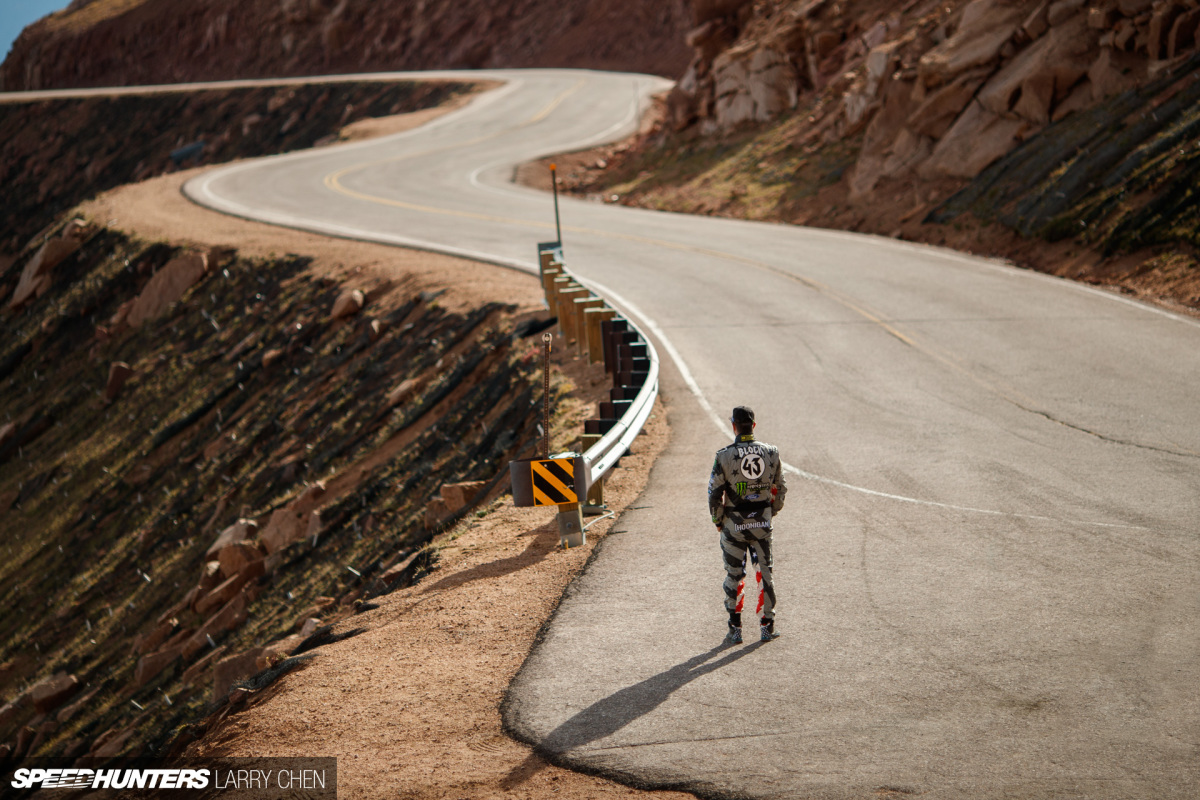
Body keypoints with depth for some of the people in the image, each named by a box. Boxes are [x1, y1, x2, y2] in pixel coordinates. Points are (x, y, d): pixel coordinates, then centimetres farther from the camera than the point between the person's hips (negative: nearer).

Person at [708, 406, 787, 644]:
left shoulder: (724, 456, -12)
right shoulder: (771, 452, -2)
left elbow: (714, 494, -9)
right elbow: (780, 489, 7)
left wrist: (717, 521, 6)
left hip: (734, 524, -2)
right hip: (762, 523, 2)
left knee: (733, 576, 8)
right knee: (765, 573, 13)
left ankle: (735, 629, 10)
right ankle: (767, 626, 16)